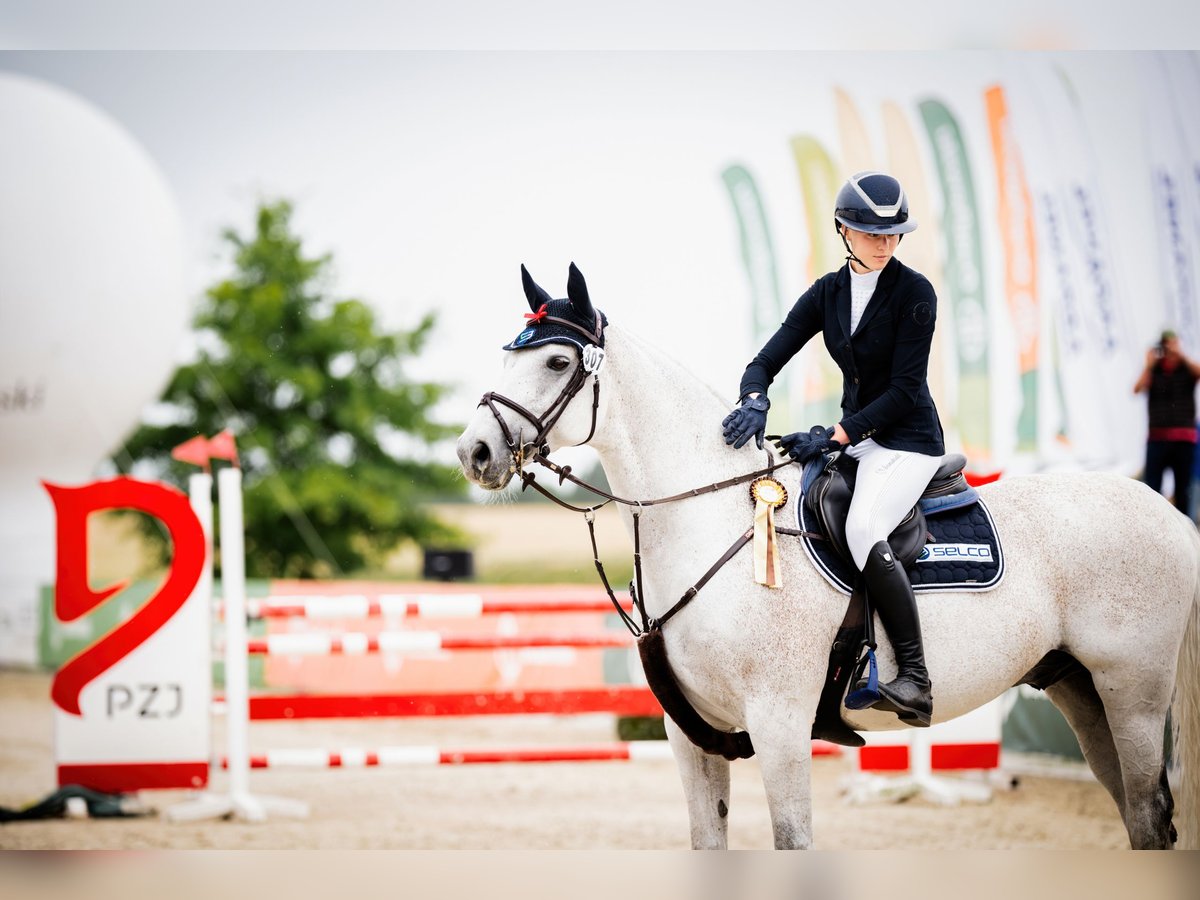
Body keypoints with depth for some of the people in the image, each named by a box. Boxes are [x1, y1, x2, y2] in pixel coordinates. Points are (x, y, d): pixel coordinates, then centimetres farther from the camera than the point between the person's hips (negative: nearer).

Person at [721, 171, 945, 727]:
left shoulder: (914, 293, -12)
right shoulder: (827, 293, 6)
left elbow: (904, 389, -16)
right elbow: (770, 357, 1)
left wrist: (836, 436, -23)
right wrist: (754, 401, -23)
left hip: (907, 439, -8)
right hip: (852, 437, 8)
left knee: (863, 529, -31)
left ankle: (915, 681, -31)